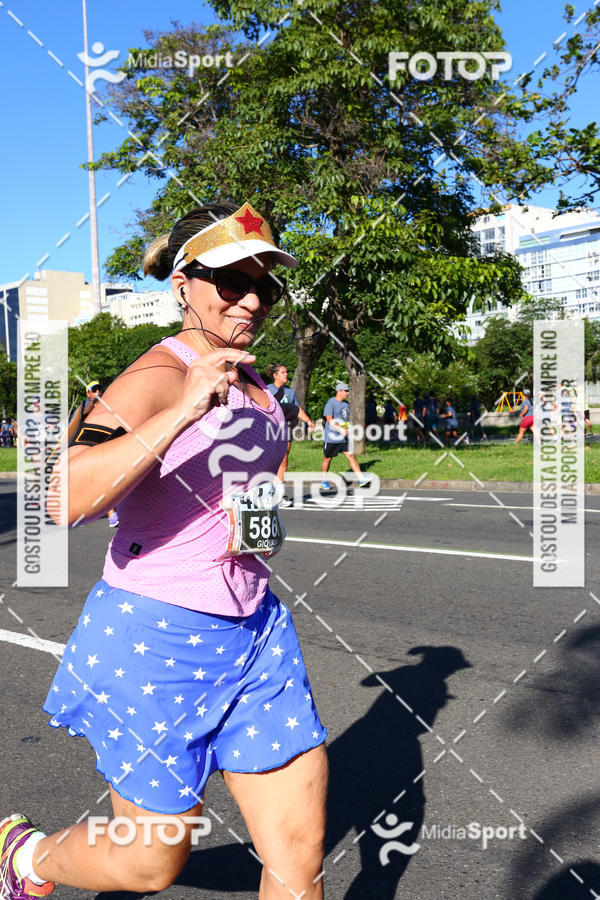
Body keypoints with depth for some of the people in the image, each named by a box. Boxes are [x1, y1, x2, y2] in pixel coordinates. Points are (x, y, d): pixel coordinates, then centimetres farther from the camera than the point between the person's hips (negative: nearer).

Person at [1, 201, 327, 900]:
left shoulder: (253, 387, 8)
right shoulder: (155, 378, -17)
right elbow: (64, 500, -34)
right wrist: (182, 410, -40)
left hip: (253, 634, 7)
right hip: (154, 637, -7)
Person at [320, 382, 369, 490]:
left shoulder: (346, 403, 13)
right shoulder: (331, 403, -11)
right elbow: (329, 419, -20)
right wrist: (341, 429, -27)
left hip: (344, 437, 6)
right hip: (331, 437, -6)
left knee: (351, 456, -3)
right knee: (327, 458, 7)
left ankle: (361, 480, -7)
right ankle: (324, 482, 21)